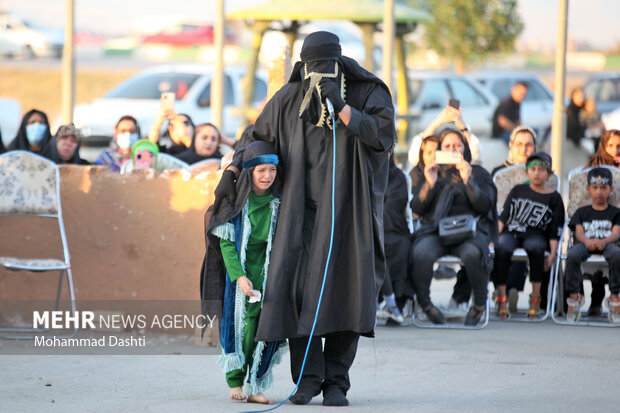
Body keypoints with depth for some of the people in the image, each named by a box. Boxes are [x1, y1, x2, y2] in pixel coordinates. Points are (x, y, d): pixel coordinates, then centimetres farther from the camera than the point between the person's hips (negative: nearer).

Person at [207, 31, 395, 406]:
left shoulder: (369, 93, -3)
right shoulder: (290, 99, 4)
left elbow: (384, 136, -20)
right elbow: (258, 135, 17)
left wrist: (341, 107, -26)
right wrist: (231, 172, 7)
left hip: (352, 208, -2)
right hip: (305, 210, 2)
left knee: (348, 291, -9)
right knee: (299, 286, -10)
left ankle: (335, 381, 0)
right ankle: (308, 377, 1)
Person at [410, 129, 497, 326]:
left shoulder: (479, 173, 17)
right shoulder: (432, 172, 22)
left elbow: (484, 206, 1)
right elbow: (416, 208, 9)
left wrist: (468, 180, -12)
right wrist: (429, 184, -7)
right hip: (436, 231, 1)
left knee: (473, 254, -38)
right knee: (421, 253, -35)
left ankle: (480, 303, -14)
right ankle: (424, 303, -13)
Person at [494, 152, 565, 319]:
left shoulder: (554, 198, 13)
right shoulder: (518, 190, 18)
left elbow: (555, 232, 8)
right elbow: (503, 217, 13)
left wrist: (552, 255, -4)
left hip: (535, 235, -1)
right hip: (511, 232, 1)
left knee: (535, 246, -39)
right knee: (501, 248, -35)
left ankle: (535, 298, -31)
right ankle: (501, 300, -30)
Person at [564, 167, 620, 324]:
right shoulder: (582, 212, 25)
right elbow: (579, 232, 8)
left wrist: (604, 241, -21)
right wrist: (587, 241, -19)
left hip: (607, 244, -1)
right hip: (585, 243, 1)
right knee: (572, 255, -37)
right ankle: (574, 296, -29)